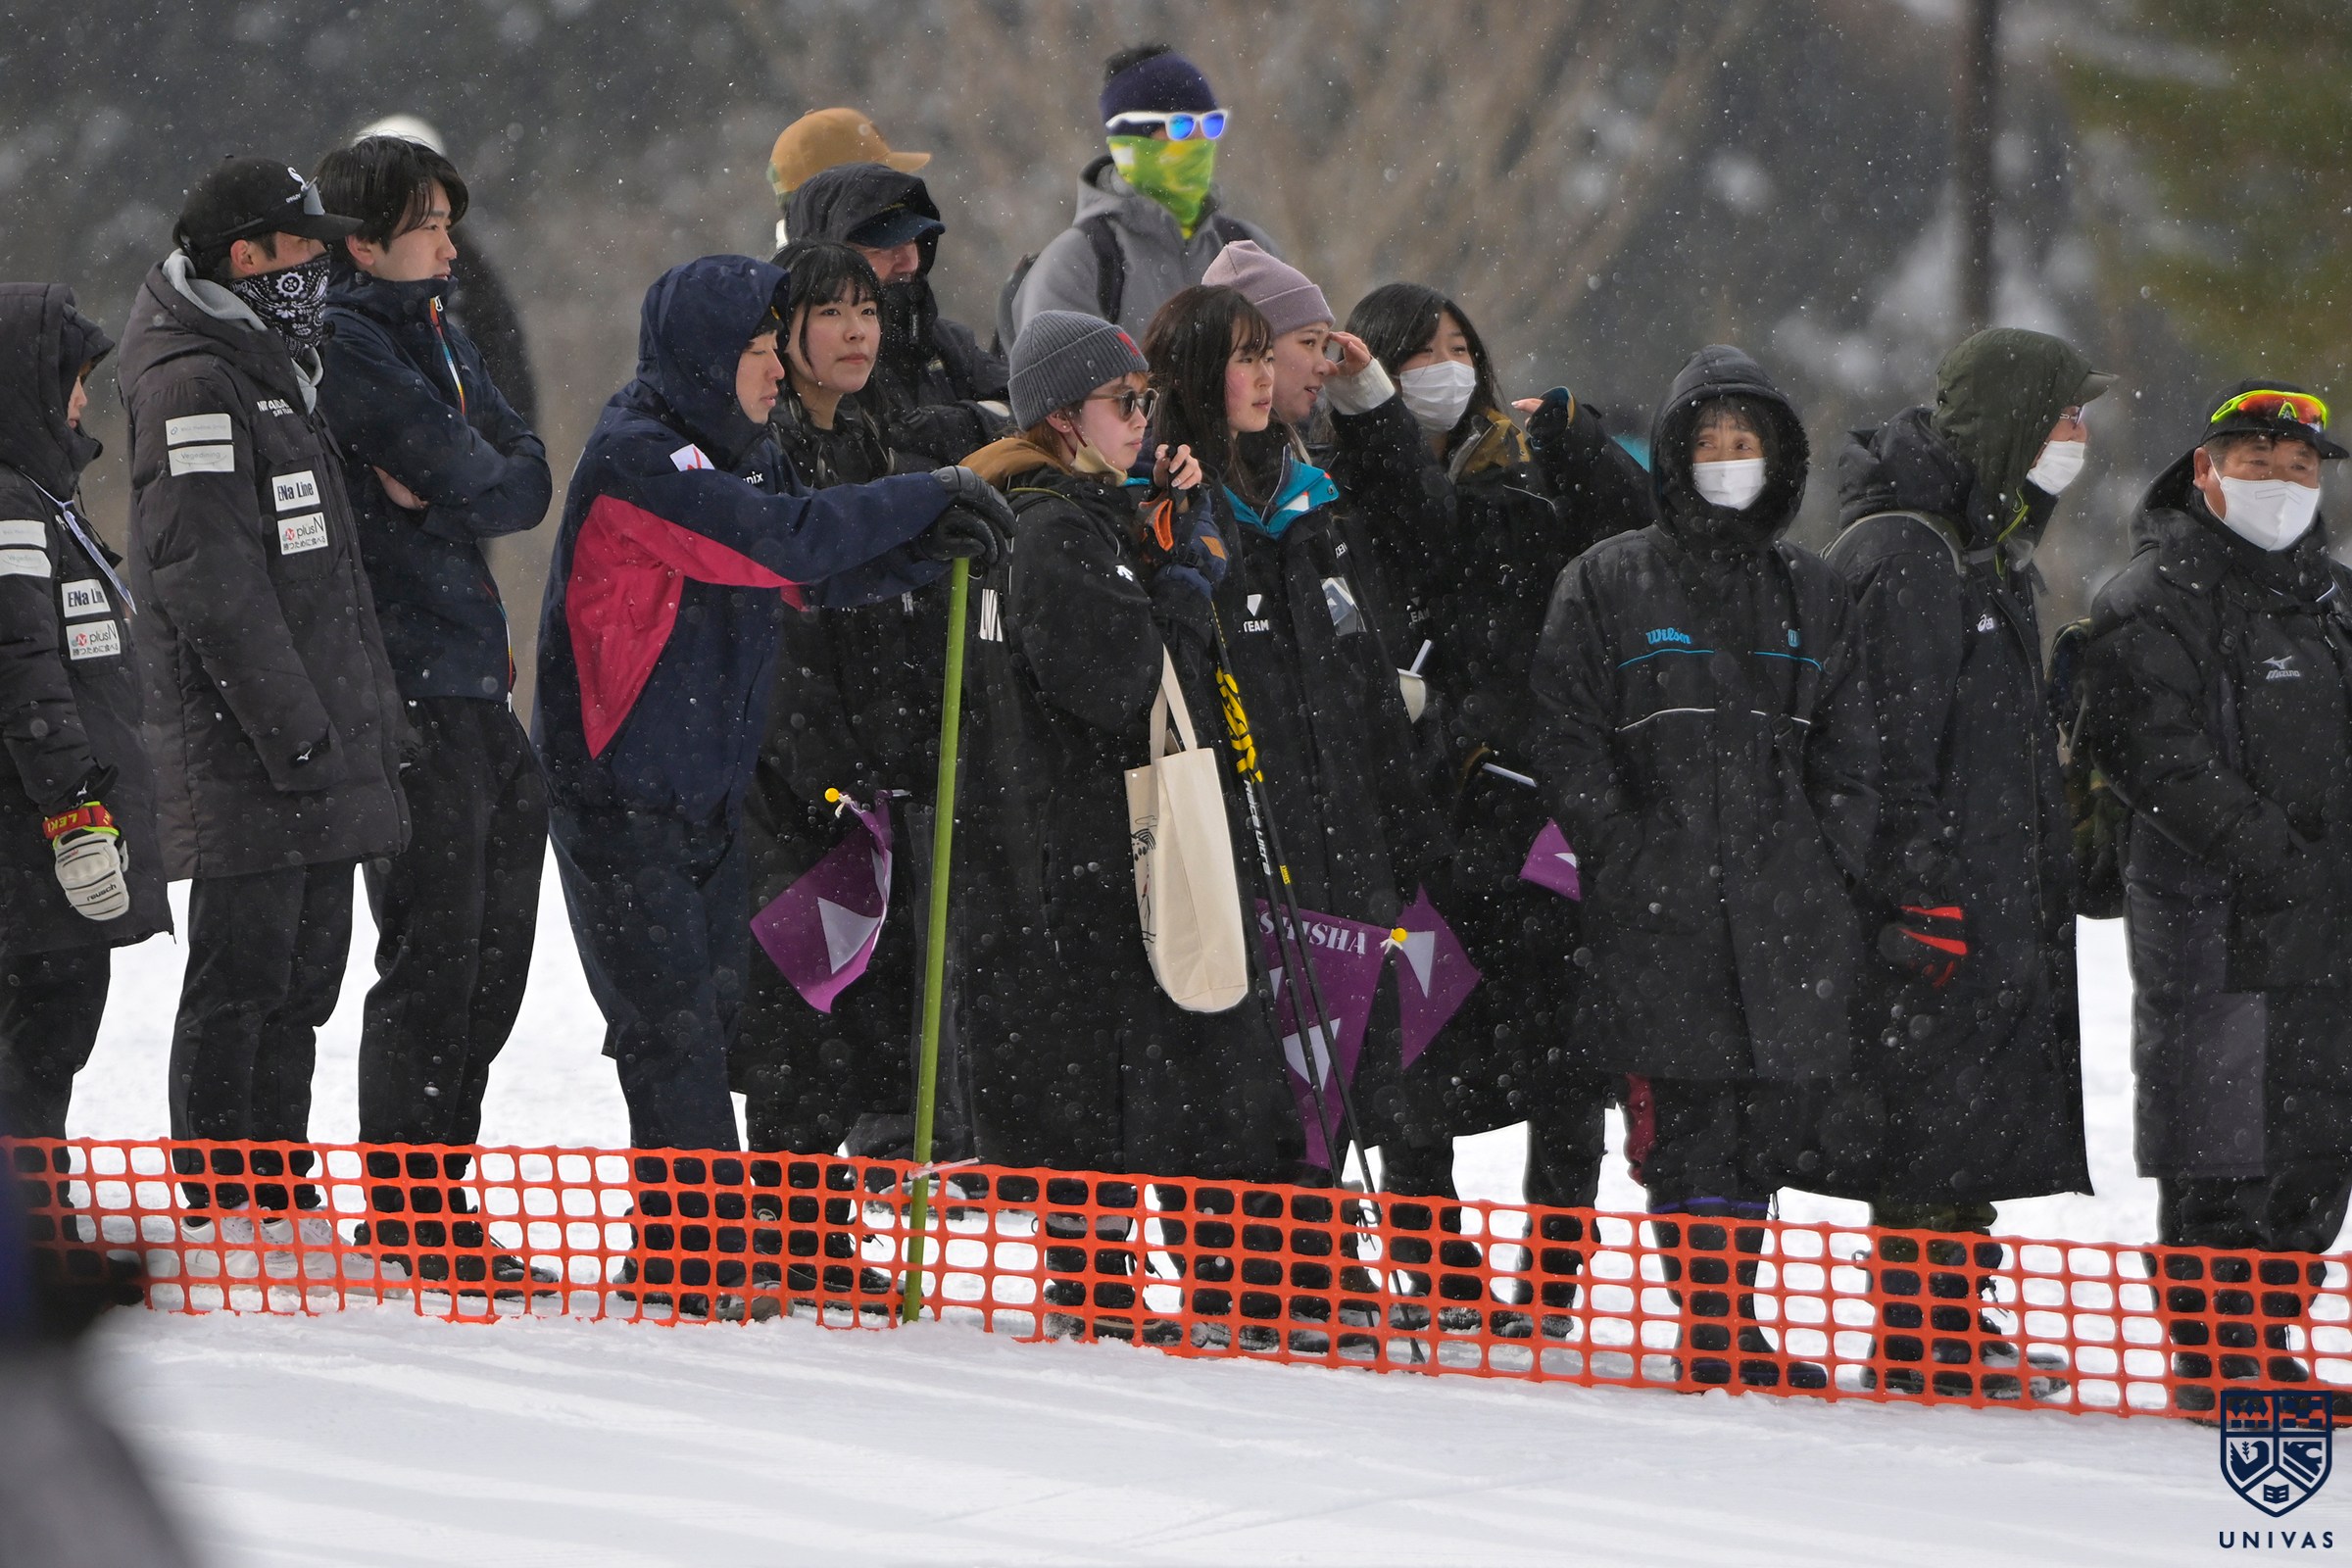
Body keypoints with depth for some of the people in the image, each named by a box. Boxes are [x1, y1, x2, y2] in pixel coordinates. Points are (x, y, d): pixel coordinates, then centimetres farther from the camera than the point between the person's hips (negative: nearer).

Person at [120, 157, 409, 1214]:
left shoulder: (277, 371, 20)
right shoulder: (192, 385, -12)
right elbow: (208, 578, -19)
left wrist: (363, 721, 19)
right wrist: (291, 725, -21)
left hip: (320, 751, 10)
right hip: (247, 764, -10)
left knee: (302, 978, 11)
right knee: (241, 978, -7)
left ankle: (280, 1205, 17)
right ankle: (221, 1209, -4)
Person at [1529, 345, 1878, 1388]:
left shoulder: (1812, 594, 17)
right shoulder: (1609, 584, 7)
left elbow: (1850, 755, 18)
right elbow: (1567, 740, 2)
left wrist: (1830, 865, 5)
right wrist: (1624, 854, -7)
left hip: (1787, 910, 3)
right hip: (1661, 911, -3)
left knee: (1766, 1125, 4)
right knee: (1692, 1119, -9)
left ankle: (1730, 1327, 13)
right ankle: (1716, 1325, -6)